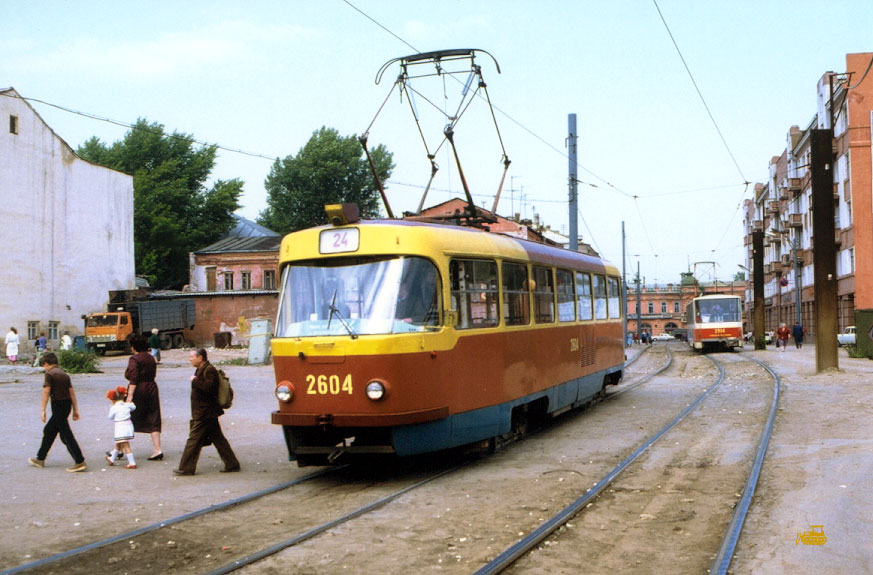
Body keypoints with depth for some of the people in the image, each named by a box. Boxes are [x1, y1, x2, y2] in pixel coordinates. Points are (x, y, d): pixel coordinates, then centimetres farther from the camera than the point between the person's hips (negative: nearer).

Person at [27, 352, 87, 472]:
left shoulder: (49, 374, -9)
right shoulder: (64, 374, 13)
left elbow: (46, 392, -15)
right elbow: (72, 392, 11)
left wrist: (43, 410, -15)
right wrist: (75, 410, 11)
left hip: (58, 405, -8)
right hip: (67, 404, 8)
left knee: (66, 434, -9)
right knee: (49, 431, 21)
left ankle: (80, 462, -14)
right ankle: (40, 459, 32)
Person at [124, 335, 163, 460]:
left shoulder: (134, 359, -10)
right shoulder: (151, 359, 13)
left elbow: (133, 378, -18)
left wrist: (130, 396, -21)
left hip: (138, 390, -6)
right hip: (152, 389, 6)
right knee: (153, 420, 5)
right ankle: (157, 449, -2)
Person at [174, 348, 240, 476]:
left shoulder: (209, 370, -15)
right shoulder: (201, 370, 16)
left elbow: (209, 388, -27)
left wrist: (195, 381, -19)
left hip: (204, 415, -10)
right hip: (207, 414, 10)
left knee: (194, 439, -4)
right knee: (218, 439, 11)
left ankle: (186, 468, 2)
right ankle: (232, 464, 13)